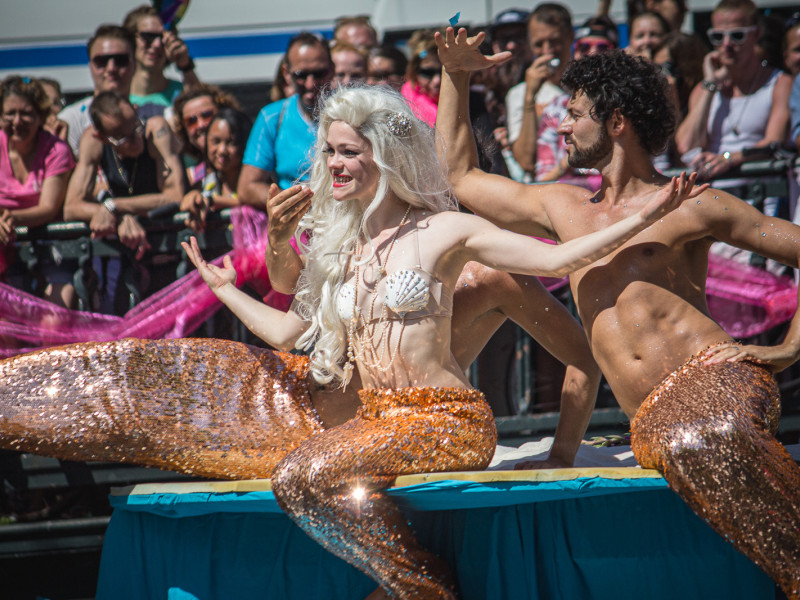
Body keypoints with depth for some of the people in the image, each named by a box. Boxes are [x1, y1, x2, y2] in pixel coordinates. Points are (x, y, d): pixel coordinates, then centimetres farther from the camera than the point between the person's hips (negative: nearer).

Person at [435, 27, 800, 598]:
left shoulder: (686, 204, 8)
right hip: (652, 420, 5)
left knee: (704, 441, -41)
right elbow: (461, 175, 36)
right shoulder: (562, 208, 26)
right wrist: (457, 78, 31)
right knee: (681, 448, -32)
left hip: (717, 379, -5)